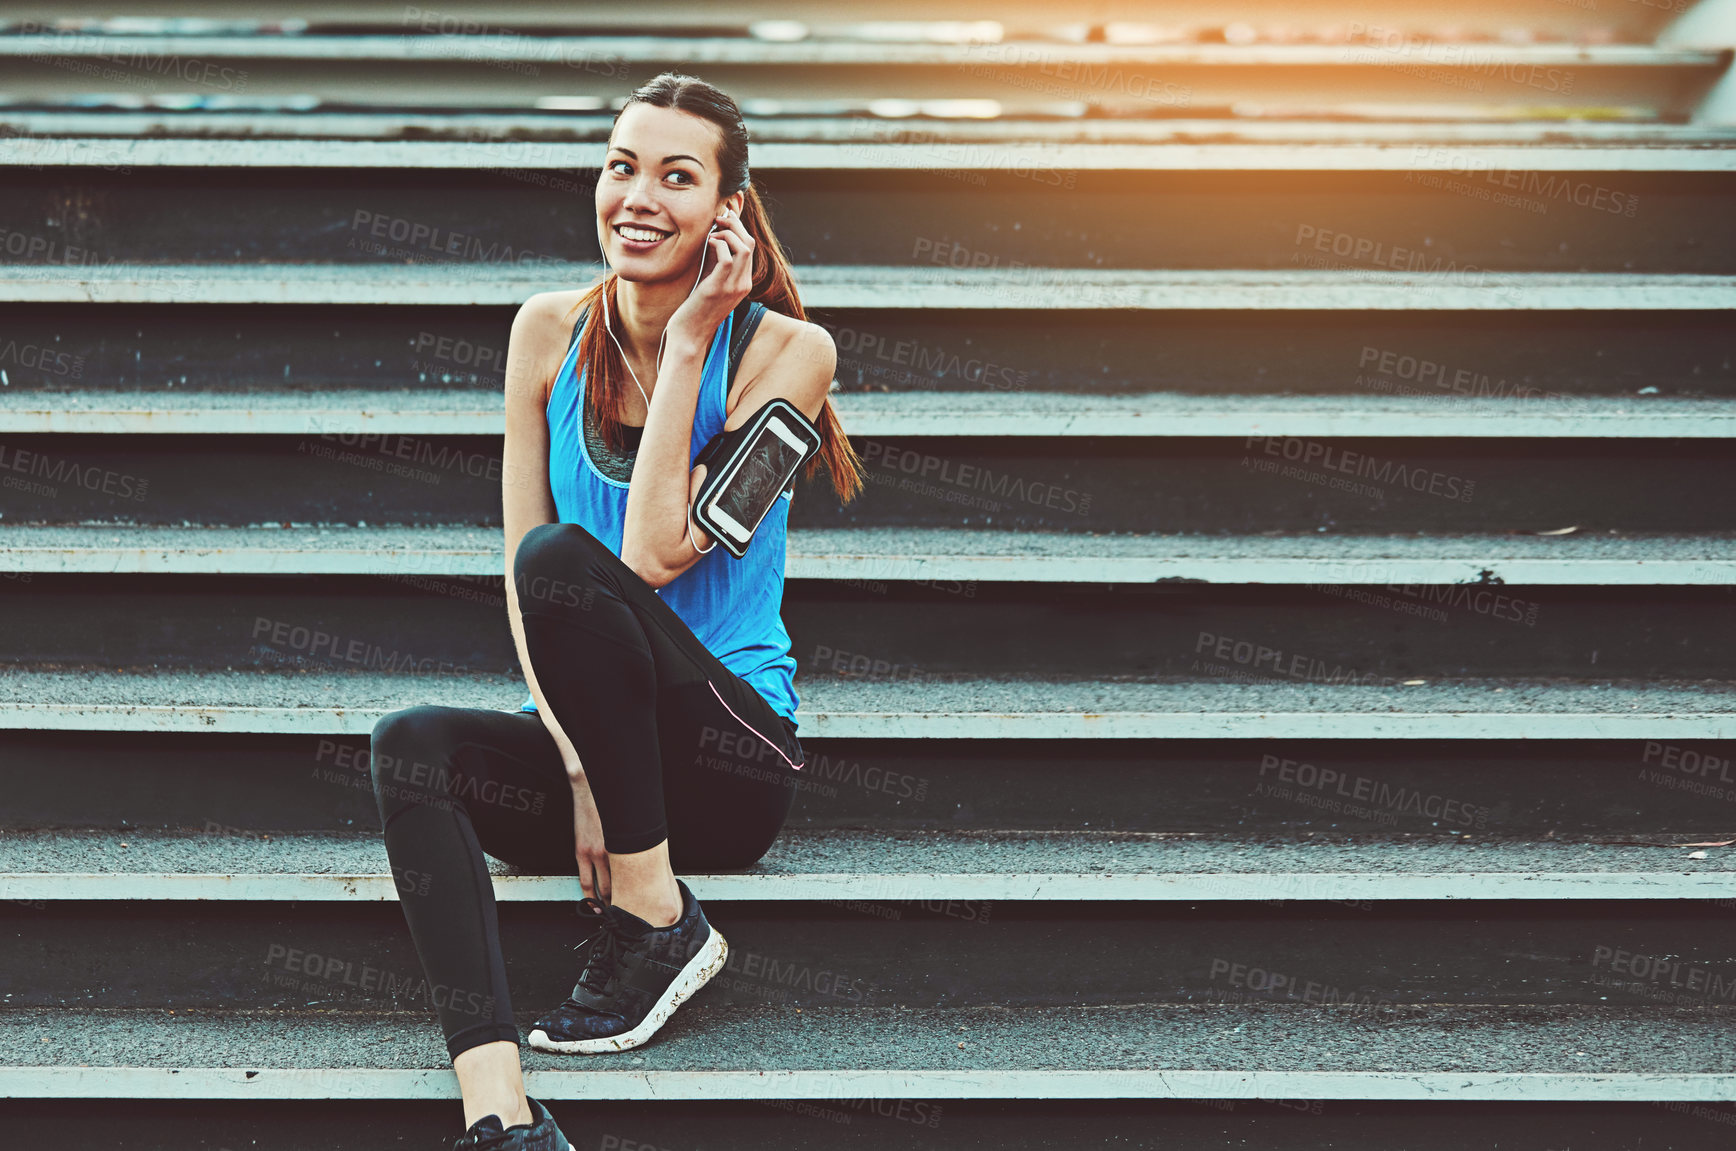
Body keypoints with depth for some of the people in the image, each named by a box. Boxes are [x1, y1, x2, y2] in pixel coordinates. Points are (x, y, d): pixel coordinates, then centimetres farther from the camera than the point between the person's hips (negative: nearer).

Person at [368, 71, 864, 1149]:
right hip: (581, 749, 4)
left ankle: (657, 915, -18)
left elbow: (657, 555, -17)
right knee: (411, 747, -28)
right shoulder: (551, 331, 5)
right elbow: (517, 570, -1)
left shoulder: (785, 350, -7)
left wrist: (687, 345, -14)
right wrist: (580, 768, -14)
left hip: (730, 767, -4)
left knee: (565, 560, -30)